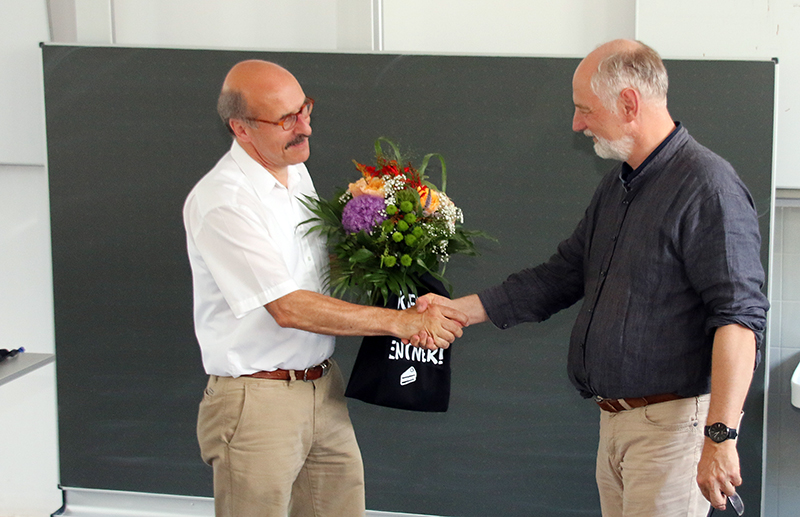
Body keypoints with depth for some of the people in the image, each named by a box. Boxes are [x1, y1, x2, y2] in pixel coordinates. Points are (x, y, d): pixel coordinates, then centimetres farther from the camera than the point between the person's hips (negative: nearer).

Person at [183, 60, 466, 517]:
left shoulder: (297, 173, 10)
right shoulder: (220, 201, -18)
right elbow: (287, 308, -23)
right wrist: (399, 321, -22)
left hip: (324, 389, 8)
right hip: (258, 401, -8)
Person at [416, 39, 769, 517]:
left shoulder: (706, 186, -15)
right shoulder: (616, 187, 16)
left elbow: (739, 316, -22)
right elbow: (559, 278, 22)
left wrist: (720, 436, -28)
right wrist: (459, 309, 17)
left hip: (672, 422, -8)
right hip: (615, 420, 9)